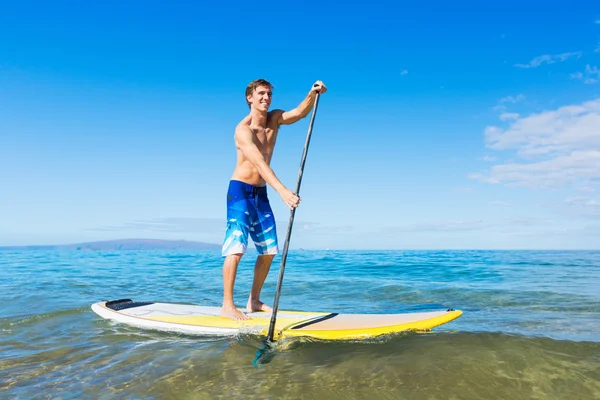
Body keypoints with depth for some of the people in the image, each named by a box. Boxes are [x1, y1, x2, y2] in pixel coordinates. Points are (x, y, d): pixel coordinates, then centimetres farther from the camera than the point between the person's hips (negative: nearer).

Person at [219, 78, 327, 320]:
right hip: (240, 190, -7)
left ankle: (254, 301, 18)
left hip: (261, 193, 7)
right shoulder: (243, 129, -17)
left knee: (269, 250, 7)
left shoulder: (274, 119, 7)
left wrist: (313, 94, -26)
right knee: (236, 247, -13)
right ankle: (227, 306, -5)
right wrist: (283, 191, -43)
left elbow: (300, 112, -6)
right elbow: (260, 163, -31)